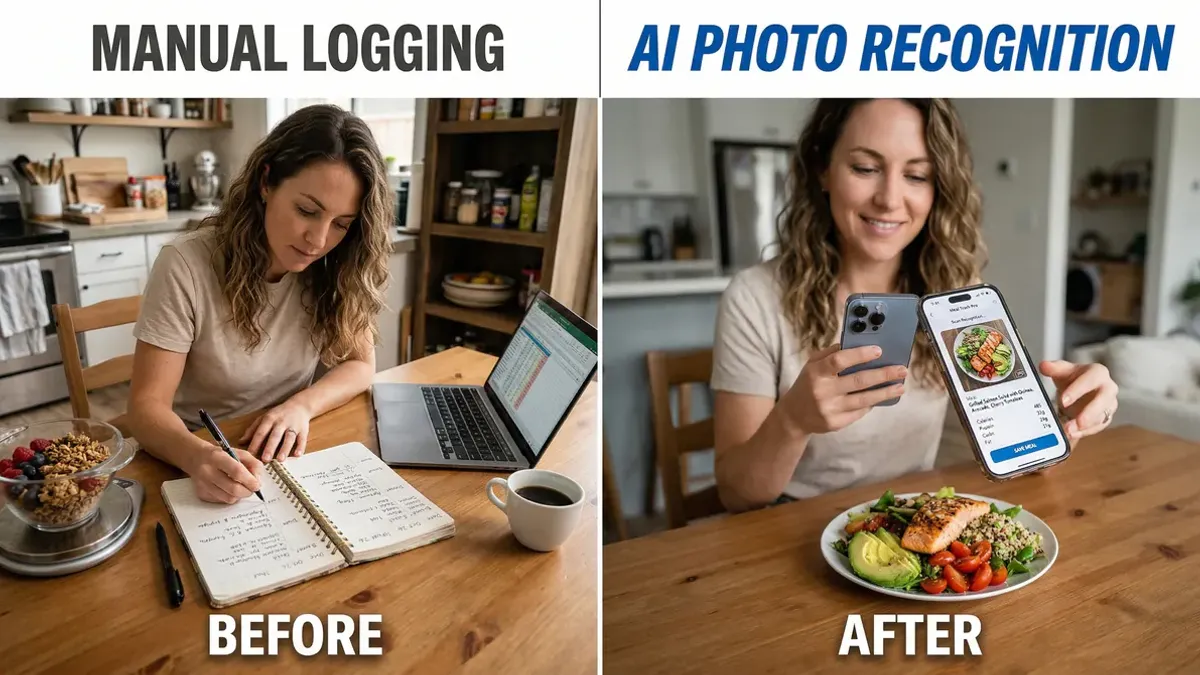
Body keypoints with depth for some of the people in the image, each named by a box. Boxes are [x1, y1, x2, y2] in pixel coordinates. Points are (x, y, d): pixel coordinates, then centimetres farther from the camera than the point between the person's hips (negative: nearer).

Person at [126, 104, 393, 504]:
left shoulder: (335, 269, -8)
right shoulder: (187, 266, -18)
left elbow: (359, 363, -2)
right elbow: (148, 404, -17)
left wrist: (301, 406, -21)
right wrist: (198, 456, -38)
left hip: (285, 456, 1)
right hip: (194, 461, -1)